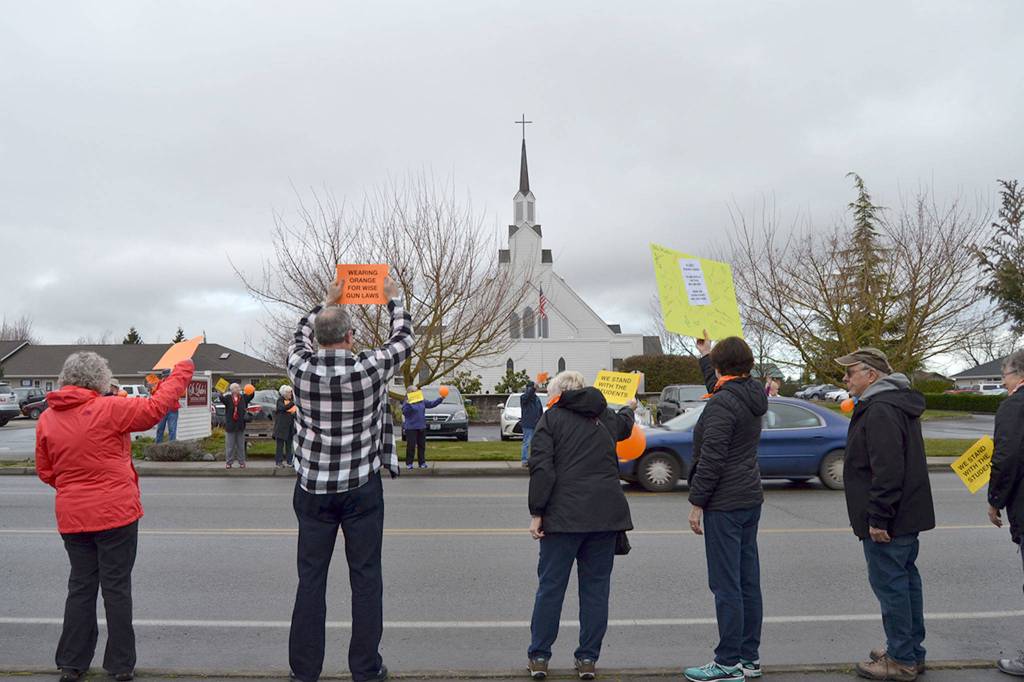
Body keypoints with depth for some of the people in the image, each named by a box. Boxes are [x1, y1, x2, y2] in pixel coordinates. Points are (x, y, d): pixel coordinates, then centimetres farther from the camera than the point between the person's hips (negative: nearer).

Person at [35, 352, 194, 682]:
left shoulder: (46, 419, 1)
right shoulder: (109, 409, -16)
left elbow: (45, 473, 8)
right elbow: (155, 407, -10)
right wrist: (181, 372, 1)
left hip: (72, 517, 4)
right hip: (116, 515, -4)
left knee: (80, 587, 16)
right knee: (117, 587, 6)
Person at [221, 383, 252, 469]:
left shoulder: (243, 397, 6)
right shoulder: (228, 398, -4)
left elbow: (250, 396, -6)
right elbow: (222, 399, -21)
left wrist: (252, 392, -25)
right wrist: (222, 393, -40)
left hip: (240, 425, 2)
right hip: (230, 425, -2)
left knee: (241, 445, 10)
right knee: (229, 445, 4)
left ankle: (241, 462, 16)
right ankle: (228, 462, 12)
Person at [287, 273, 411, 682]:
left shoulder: (301, 368, -8)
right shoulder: (369, 369, -14)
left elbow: (301, 336, 16)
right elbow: (403, 340, 5)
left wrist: (327, 301, 28)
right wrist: (393, 300, 21)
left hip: (313, 488, 2)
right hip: (362, 488, -2)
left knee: (311, 578, 11)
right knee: (366, 578, 9)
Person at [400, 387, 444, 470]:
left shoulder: (422, 401, 10)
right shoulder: (407, 402, -8)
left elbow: (431, 404, 15)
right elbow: (404, 412, -19)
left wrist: (440, 398, 7)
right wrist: (408, 404, -33)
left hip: (422, 427, 6)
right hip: (411, 428, -6)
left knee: (422, 445, 9)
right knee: (411, 446, -4)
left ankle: (422, 463, 18)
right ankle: (409, 463, 6)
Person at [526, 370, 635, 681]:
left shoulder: (551, 418, 1)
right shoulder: (606, 417, 14)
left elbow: (542, 469, -9)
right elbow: (624, 425, 40)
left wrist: (536, 513, -7)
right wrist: (629, 408, 62)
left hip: (564, 515, -3)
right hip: (607, 515, 4)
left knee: (550, 585, 6)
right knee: (596, 586, 11)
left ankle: (539, 657, 15)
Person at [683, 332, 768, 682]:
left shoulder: (721, 404, -18)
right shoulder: (752, 397, 9)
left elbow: (711, 460, -21)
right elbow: (719, 387, 32)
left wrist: (697, 503, -14)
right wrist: (705, 354, 45)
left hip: (724, 505, -9)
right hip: (750, 500, 9)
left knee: (726, 585, -2)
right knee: (748, 581, 14)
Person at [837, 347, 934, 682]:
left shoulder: (880, 410, -20)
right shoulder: (897, 403, 15)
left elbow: (887, 470, -27)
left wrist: (878, 518, -23)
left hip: (888, 520, -11)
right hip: (907, 515, 11)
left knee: (889, 583, -2)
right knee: (906, 579, 17)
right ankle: (912, 651, 28)